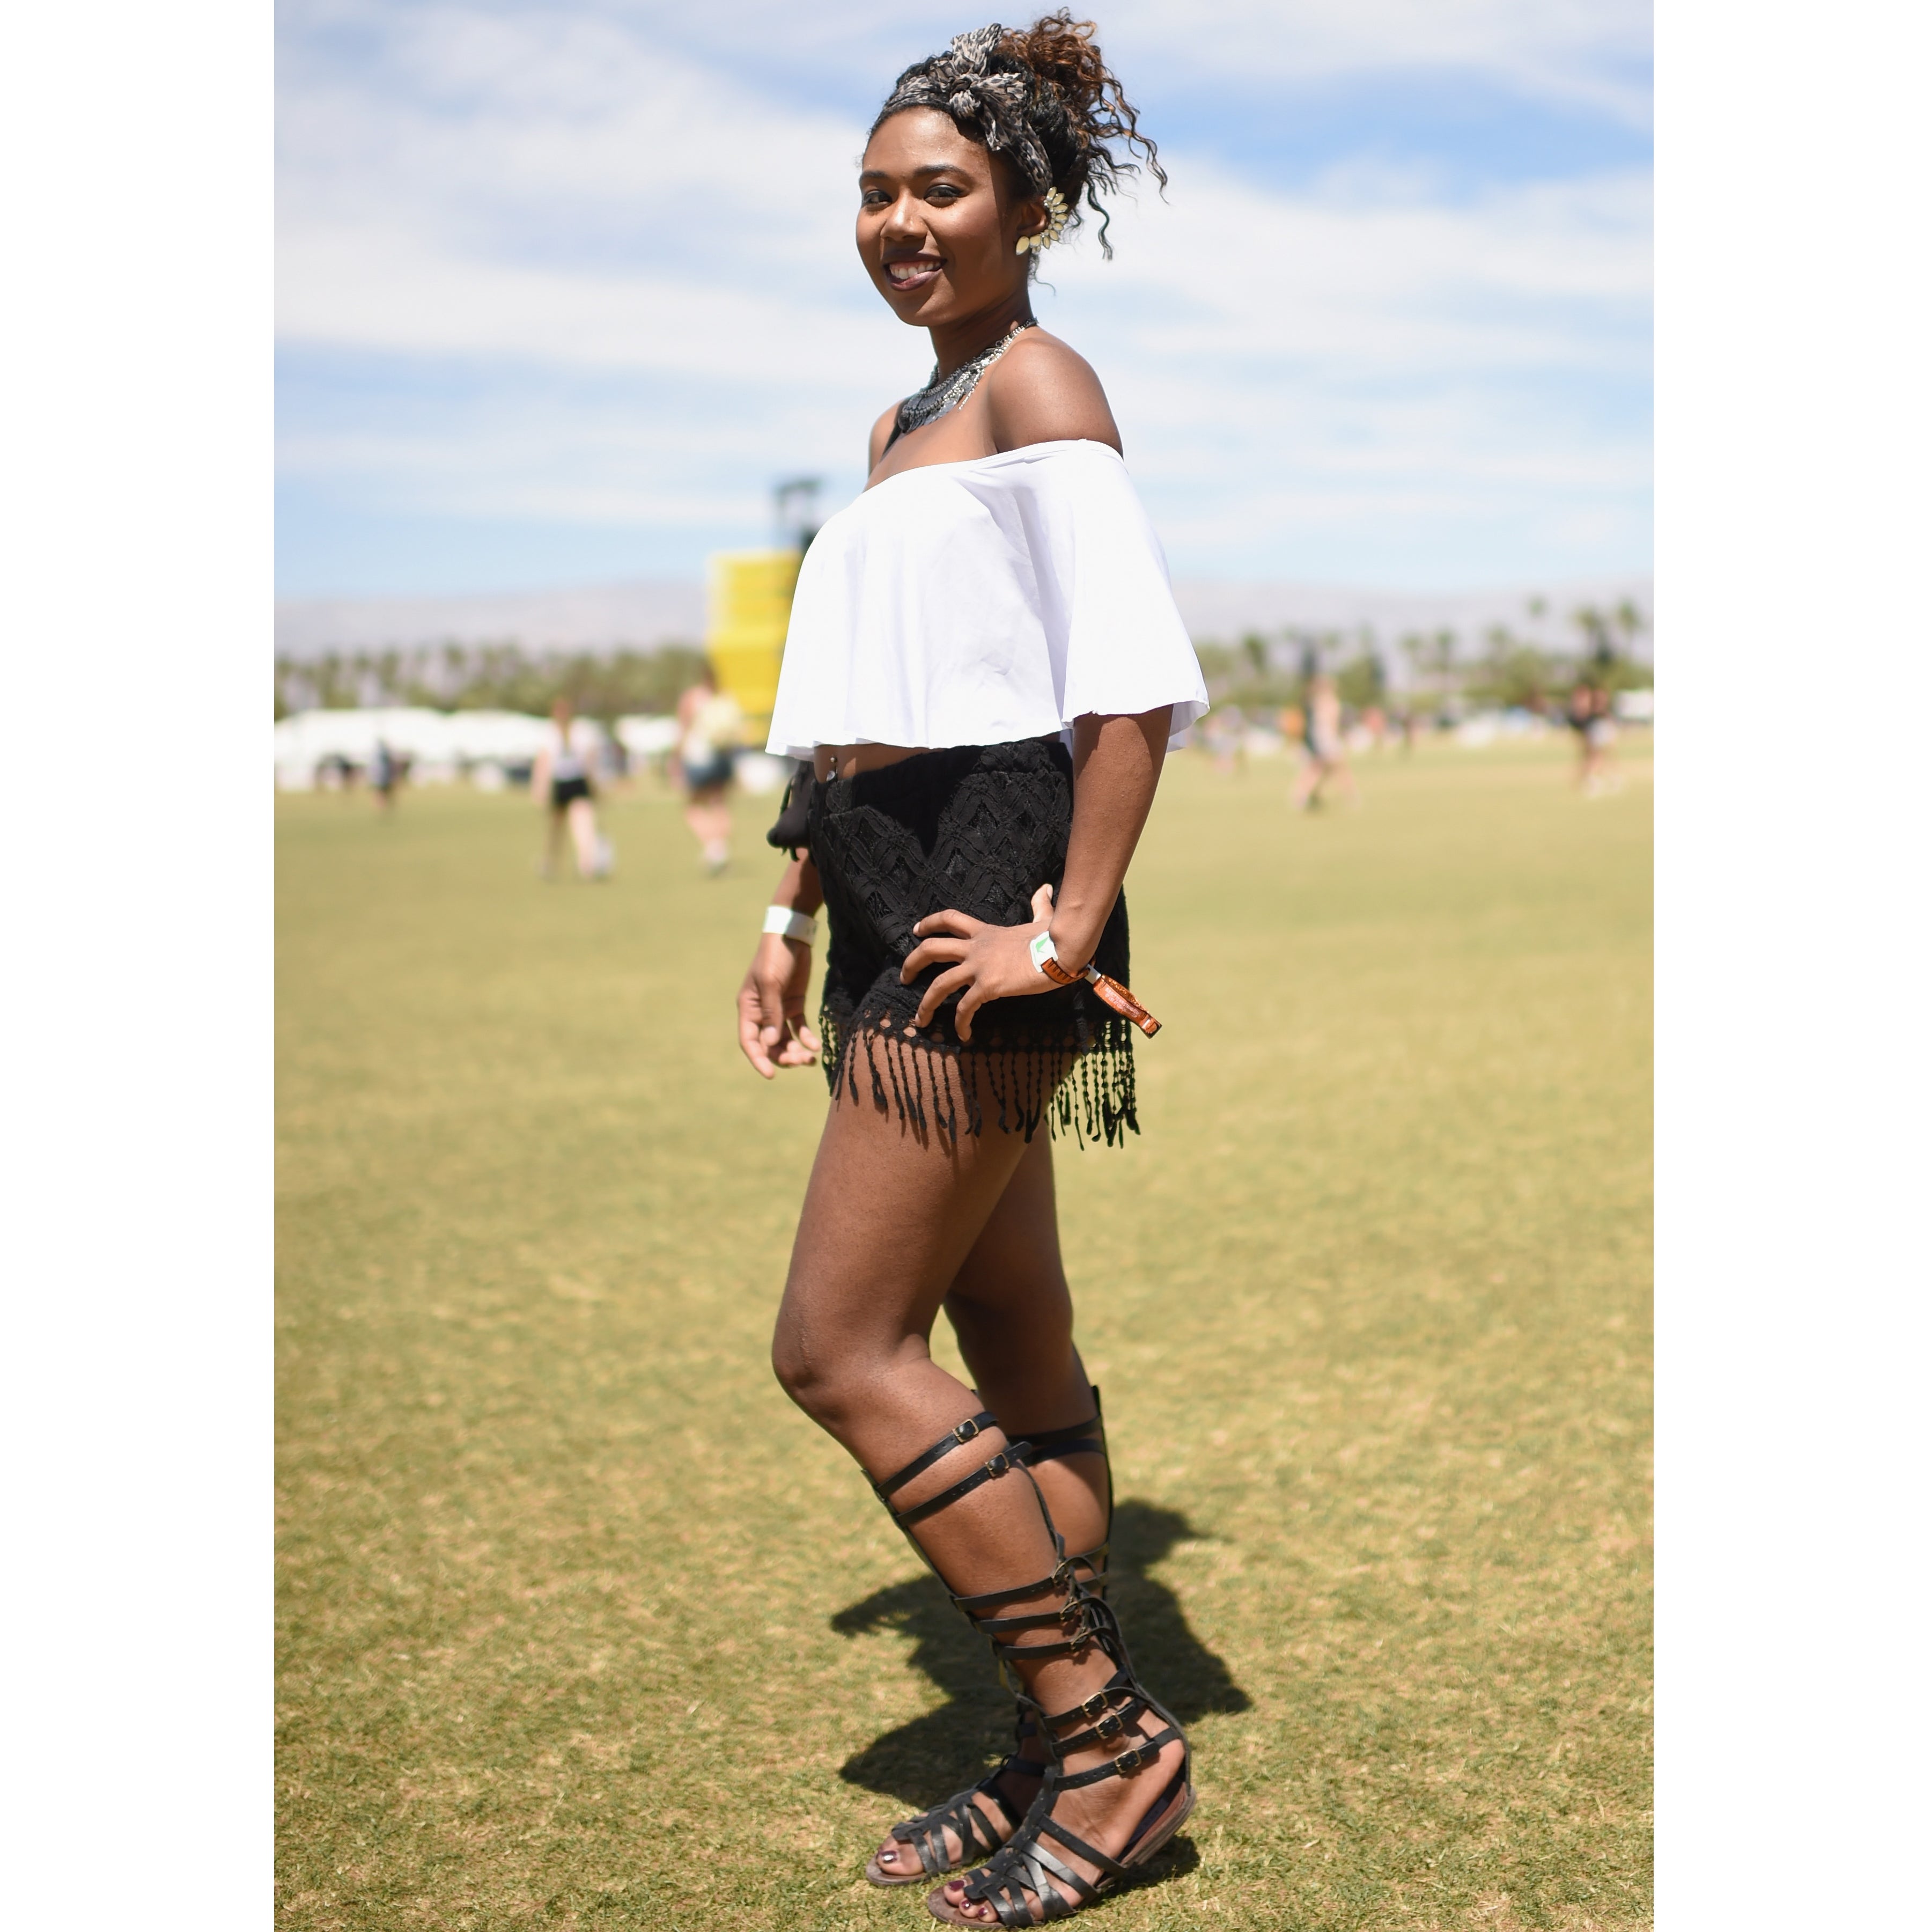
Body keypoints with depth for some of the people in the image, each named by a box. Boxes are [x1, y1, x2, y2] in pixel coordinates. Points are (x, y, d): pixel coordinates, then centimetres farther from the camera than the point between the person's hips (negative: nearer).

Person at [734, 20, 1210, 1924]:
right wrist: (793, 917, 20)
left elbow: (1137, 679, -18)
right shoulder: (903, 423, 21)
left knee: (837, 1349, -8)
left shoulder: (1038, 384, -7)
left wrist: (1067, 930, -22)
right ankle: (1064, 1763, 26)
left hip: (987, 898, -10)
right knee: (1015, 1354, 13)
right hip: (900, 906, 10)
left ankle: (1110, 1733, 4)